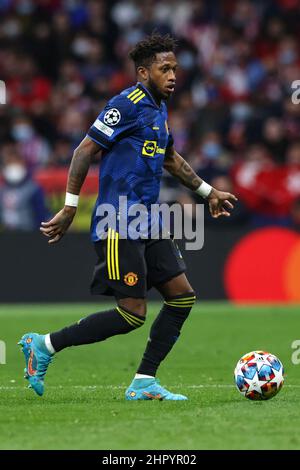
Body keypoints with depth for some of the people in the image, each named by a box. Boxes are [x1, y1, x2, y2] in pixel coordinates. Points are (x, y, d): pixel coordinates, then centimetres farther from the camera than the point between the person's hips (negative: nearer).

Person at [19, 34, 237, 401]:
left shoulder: (159, 108, 16)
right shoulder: (128, 104, -12)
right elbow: (85, 150, -14)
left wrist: (207, 191, 36)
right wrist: (69, 209, -17)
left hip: (147, 225, 9)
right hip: (118, 226, -9)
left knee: (182, 297, 2)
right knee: (132, 314, -11)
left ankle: (143, 383, 8)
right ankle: (44, 345, 0)